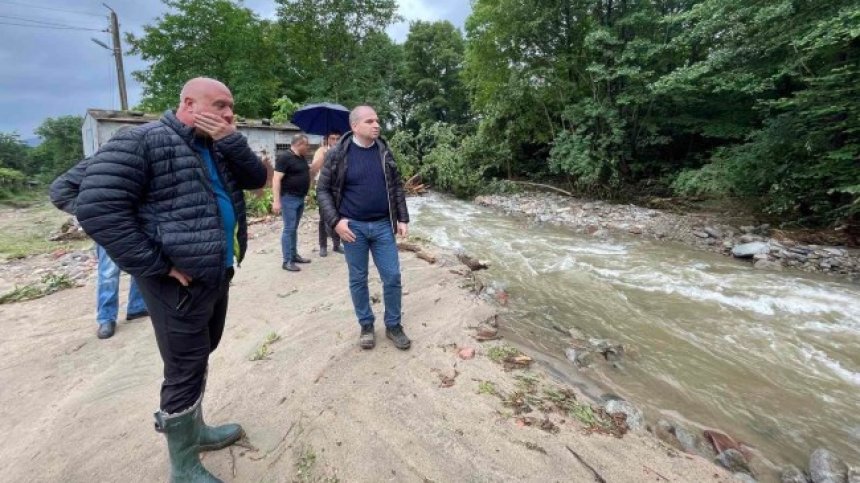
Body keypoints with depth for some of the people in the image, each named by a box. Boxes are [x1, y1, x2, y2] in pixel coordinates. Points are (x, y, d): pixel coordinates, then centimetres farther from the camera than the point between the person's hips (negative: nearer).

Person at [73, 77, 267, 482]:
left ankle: (195, 429, 43)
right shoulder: (142, 142, -13)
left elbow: (257, 178, 5)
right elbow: (97, 208, -18)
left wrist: (230, 139, -9)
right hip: (181, 282, -8)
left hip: (218, 274, 8)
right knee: (186, 372, 4)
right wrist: (157, 266, -19)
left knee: (199, 359, 22)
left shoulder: (217, 148, 13)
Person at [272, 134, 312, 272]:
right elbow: (276, 180, -20)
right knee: (289, 229, -6)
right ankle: (287, 261, -1)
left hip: (300, 198, 8)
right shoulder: (285, 158, -14)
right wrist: (276, 201, -25)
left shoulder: (302, 158, 12)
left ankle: (294, 255, 24)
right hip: (289, 198, -8)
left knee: (294, 228, 15)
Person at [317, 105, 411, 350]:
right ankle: (366, 325, 28)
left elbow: (397, 187, 9)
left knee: (393, 277, 4)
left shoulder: (384, 151, 4)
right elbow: (323, 190, -2)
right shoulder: (337, 154, -5)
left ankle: (393, 325, 23)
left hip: (383, 226, 2)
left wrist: (402, 218, 3)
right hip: (353, 227, -2)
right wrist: (335, 221, -13)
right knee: (358, 280, 9)